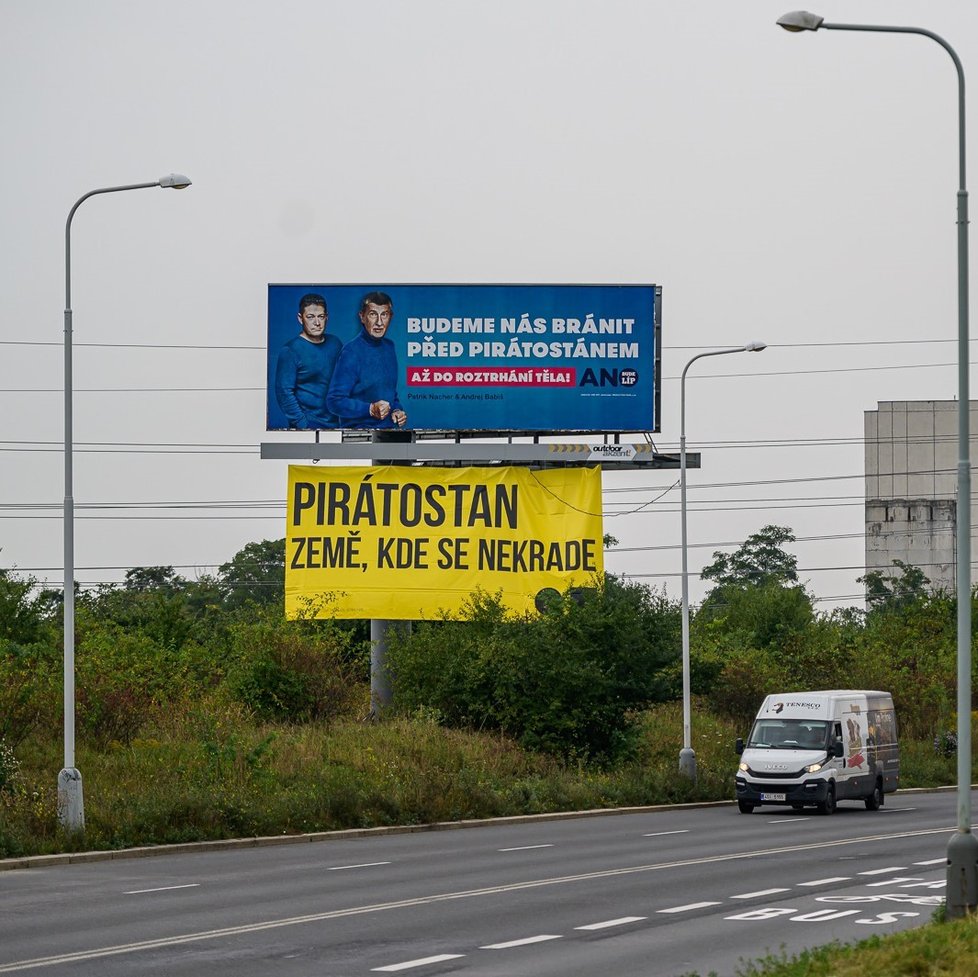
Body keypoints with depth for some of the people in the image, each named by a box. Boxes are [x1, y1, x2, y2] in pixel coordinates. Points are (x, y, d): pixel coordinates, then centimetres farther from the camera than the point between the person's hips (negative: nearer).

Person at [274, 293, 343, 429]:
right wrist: (303, 426, -18)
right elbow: (284, 392, -12)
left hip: (336, 423, 5)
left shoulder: (335, 344, 10)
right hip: (307, 428, -5)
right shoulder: (290, 350, -7)